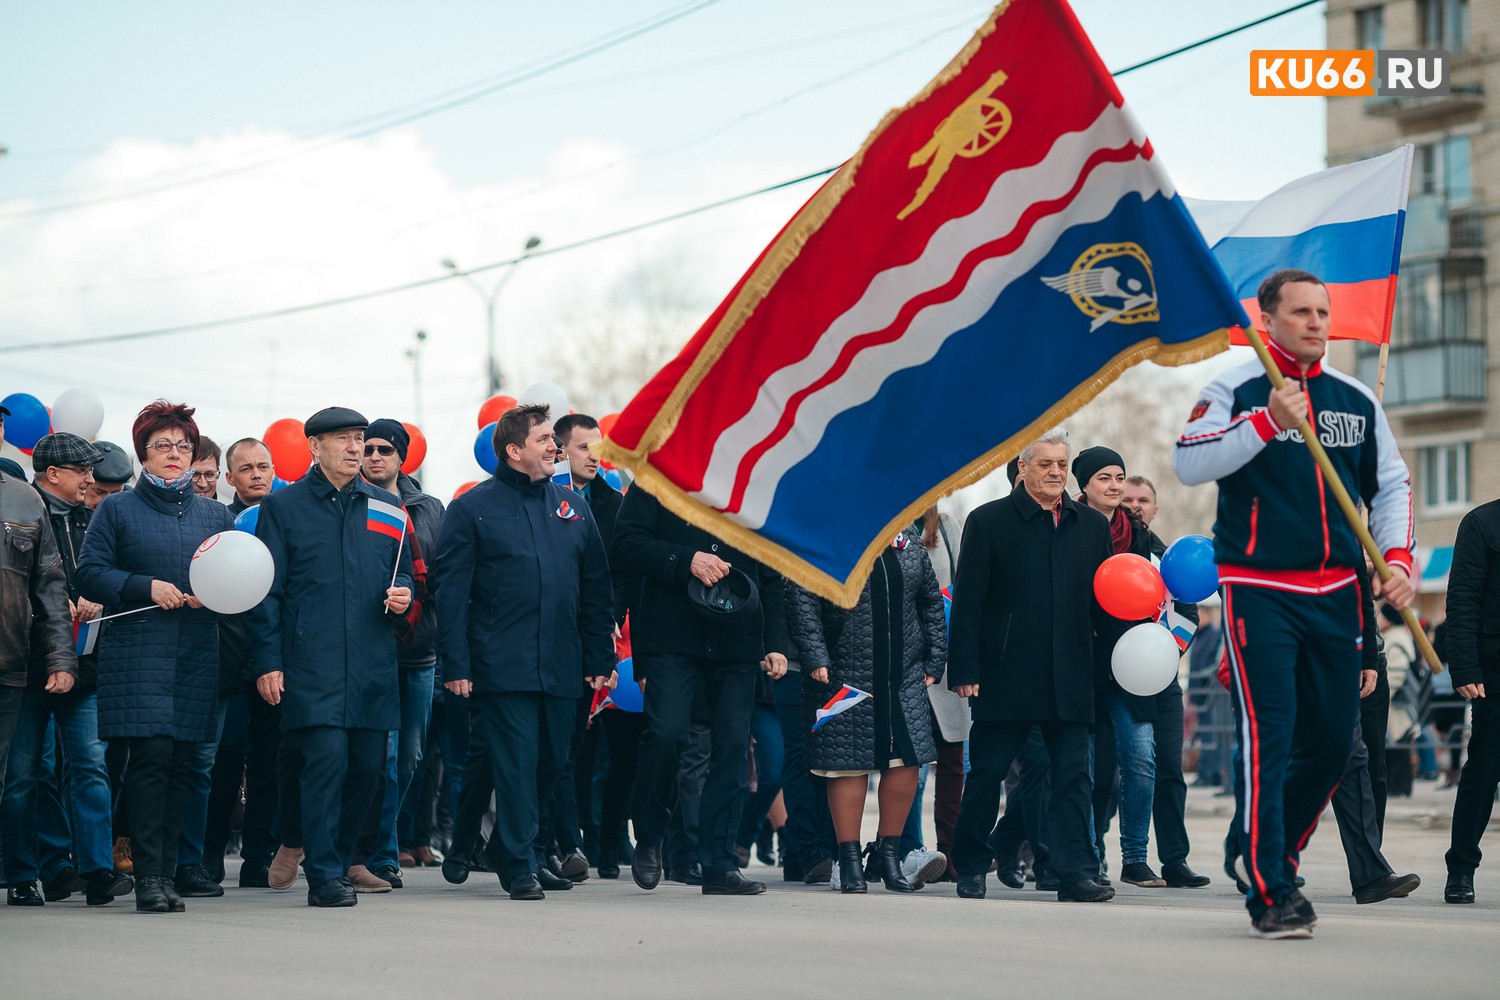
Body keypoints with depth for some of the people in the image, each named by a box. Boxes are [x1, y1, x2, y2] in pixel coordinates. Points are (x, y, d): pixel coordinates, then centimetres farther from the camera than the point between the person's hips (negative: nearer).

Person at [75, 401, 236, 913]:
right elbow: (88, 573, 1)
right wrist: (145, 587, -12)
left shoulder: (215, 515, 16)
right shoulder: (116, 510, 7)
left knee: (181, 764, 2)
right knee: (151, 756, -13)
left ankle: (166, 873, 8)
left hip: (197, 656, 3)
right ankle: (148, 877, -13)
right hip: (137, 652, -3)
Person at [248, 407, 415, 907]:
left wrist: (403, 599, 1)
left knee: (366, 767, 5)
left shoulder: (386, 509, 15)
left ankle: (337, 857, 26)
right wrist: (267, 661, -5)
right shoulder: (283, 507, 4)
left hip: (373, 667, 4)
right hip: (311, 664, -4)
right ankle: (324, 875, -9)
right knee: (326, 761, -14)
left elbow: (403, 573, 25)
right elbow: (267, 592, 2)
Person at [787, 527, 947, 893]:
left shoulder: (909, 545, 14)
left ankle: (887, 853, 16)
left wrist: (934, 662, 13)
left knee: (906, 761, 0)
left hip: (905, 678, 4)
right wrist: (815, 657, -15)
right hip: (845, 680, -4)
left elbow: (932, 603, 20)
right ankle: (850, 860, 9)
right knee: (848, 765, -1)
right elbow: (802, 602, -7)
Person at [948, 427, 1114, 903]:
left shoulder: (1092, 525, 13)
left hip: (1069, 679, 3)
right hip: (1005, 676, -3)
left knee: (1072, 776, -1)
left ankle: (1076, 872, -1)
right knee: (986, 773, 4)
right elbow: (967, 603, -2)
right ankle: (970, 868, 16)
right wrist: (964, 670, -9)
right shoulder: (989, 521, 1)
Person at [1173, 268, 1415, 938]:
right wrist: (1267, 422, -24)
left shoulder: (1356, 400, 12)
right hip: (1257, 590, -5)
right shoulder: (1235, 391, -2)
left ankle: (1262, 851, 28)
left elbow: (1390, 484, 18)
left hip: (1335, 592, 6)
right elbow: (1188, 464, -16)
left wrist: (1397, 558, 2)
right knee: (1269, 734, -12)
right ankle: (1270, 893, -10)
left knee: (1332, 738, 8)